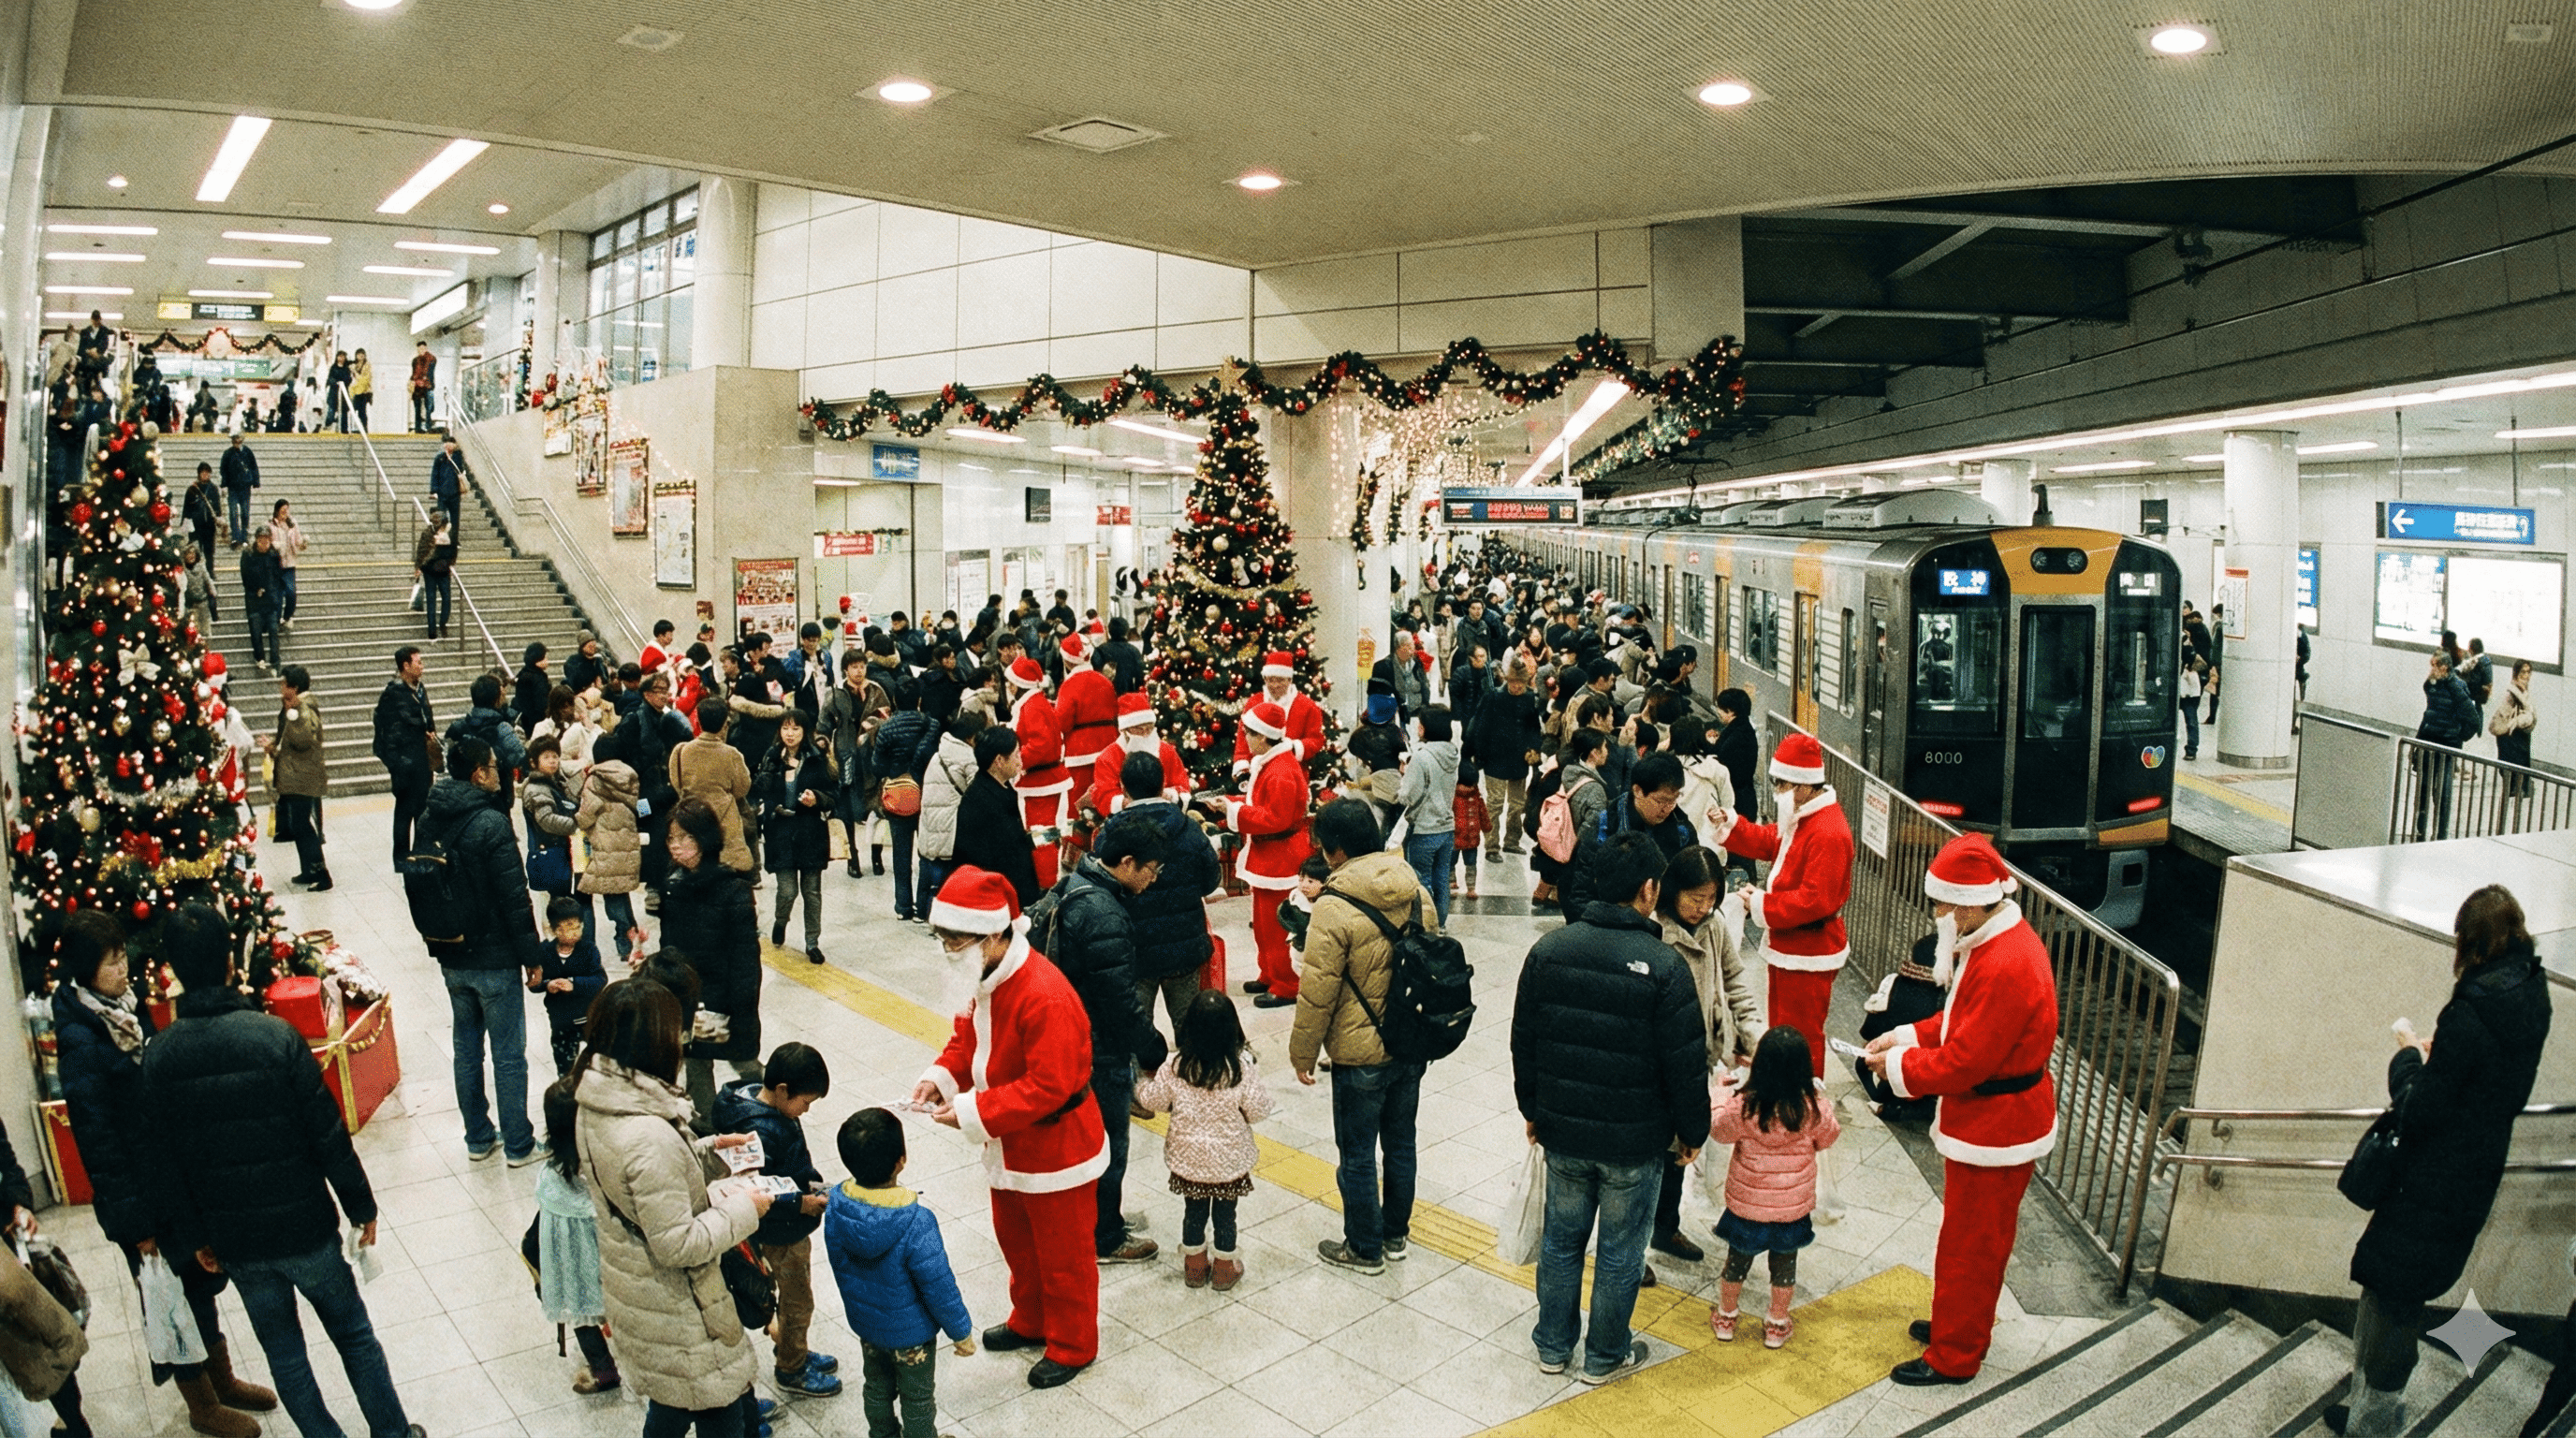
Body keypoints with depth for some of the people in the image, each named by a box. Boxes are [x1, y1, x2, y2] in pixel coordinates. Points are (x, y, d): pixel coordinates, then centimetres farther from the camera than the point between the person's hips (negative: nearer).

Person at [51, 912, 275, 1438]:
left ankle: (222, 1380, 37)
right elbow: (97, 1139, -20)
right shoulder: (80, 1041, -23)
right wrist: (135, 1224, -16)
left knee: (201, 1281, 20)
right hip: (143, 1195, -7)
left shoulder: (126, 1009, 1)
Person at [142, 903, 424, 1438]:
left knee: (282, 1351, 18)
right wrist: (362, 1207, -1)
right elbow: (328, 1135, -14)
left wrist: (194, 1236, 13)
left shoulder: (159, 1057, -10)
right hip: (304, 1226, -2)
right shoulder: (276, 1035, -19)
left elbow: (164, 1163, -1)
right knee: (354, 1334, 16)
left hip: (233, 1238, 2)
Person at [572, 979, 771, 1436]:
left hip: (628, 1280, 9)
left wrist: (707, 1151, 4)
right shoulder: (648, 1137, -35)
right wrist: (743, 1209, -17)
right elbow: (678, 1244, -29)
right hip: (673, 1306, -9)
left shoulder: (596, 1107, -7)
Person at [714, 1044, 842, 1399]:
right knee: (797, 1301, 11)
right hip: (780, 1234, -9)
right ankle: (791, 1370, 31)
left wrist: (810, 1181, 2)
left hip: (792, 1227, 9)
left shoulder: (776, 1107, -4)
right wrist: (801, 1204, -25)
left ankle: (794, 1352, 45)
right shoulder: (760, 1131, -33)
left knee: (795, 1297, 26)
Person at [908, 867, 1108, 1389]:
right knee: (1015, 1238, 26)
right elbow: (967, 1038, 10)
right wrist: (940, 1077, -10)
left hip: (1055, 1147, -9)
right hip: (1009, 1144, 9)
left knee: (1062, 1252, 11)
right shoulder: (981, 978, -4)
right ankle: (1030, 1323, 48)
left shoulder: (1045, 997, -34)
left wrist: (972, 1112, -30)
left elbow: (1047, 1086, -32)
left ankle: (1071, 1346, 31)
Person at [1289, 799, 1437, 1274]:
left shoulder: (1334, 910, -22)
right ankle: (1395, 1235, 35)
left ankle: (1364, 1249, 23)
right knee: (1400, 1143, 20)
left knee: (1357, 1155, 10)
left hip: (1361, 1055, -6)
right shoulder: (1418, 892, -3)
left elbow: (1317, 994, -19)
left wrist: (1302, 1052, -4)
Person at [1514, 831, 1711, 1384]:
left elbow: (1523, 1042, 3)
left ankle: (1552, 1345, 34)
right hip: (1635, 1141, -3)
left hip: (1561, 1131, 4)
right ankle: (1606, 1356, 30)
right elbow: (1686, 1064, -13)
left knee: (1561, 1238, 20)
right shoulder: (1663, 967, -20)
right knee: (1620, 1251, 14)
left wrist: (1532, 1109, 16)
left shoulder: (1548, 951, -7)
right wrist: (1693, 1131, 3)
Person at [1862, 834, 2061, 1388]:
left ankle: (1953, 1357, 21)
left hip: (1995, 1130, -10)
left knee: (1970, 1245, 6)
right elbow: (1965, 1021, 13)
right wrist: (1909, 1036, 2)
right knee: (1973, 1237, 25)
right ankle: (1959, 1323, 42)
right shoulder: (2000, 939, 2)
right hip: (1993, 1119, 10)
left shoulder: (2005, 968, -32)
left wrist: (1900, 1066, -15)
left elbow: (1964, 1063, -28)